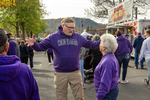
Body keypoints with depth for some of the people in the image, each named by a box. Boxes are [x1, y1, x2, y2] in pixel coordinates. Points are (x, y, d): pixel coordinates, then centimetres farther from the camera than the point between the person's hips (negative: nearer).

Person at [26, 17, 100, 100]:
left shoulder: (78, 37, 4)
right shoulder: (53, 37, -3)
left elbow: (90, 44, 8)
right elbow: (41, 46, -5)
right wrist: (34, 44, -25)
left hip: (75, 73, 1)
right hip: (60, 74, -1)